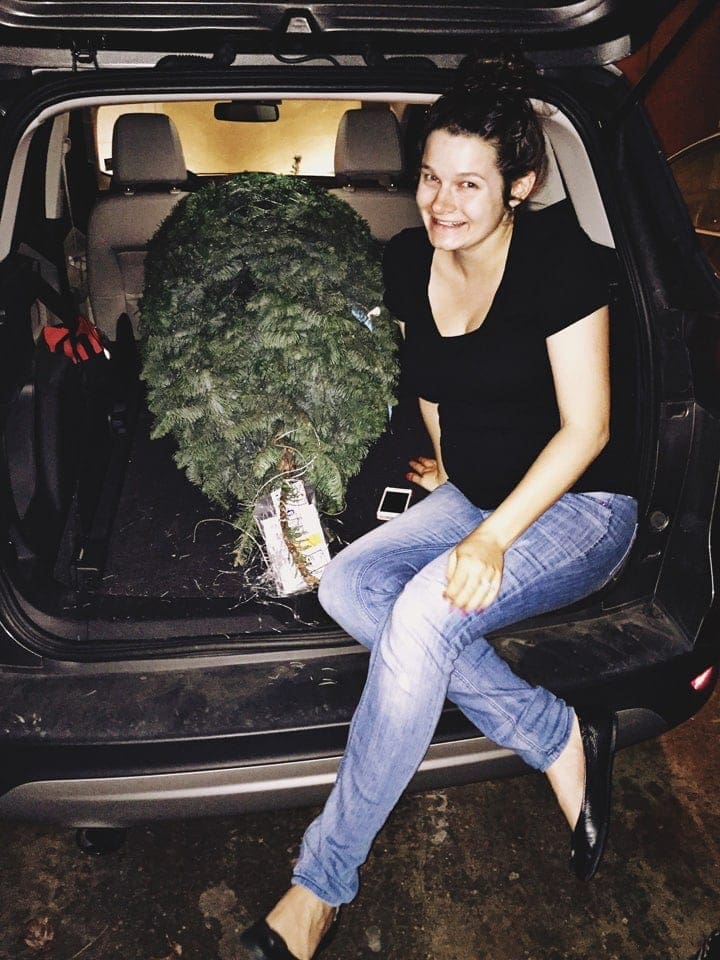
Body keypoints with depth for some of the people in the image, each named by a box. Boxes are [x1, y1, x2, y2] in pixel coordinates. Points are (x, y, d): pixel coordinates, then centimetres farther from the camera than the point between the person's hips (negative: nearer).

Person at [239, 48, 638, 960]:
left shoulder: (557, 254, -16)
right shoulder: (407, 261, 1)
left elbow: (586, 427, -17)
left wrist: (494, 539, -26)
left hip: (576, 508, -6)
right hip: (473, 499, 6)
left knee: (426, 611, -31)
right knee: (348, 585, -21)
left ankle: (321, 887, -13)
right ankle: (563, 741, -11)